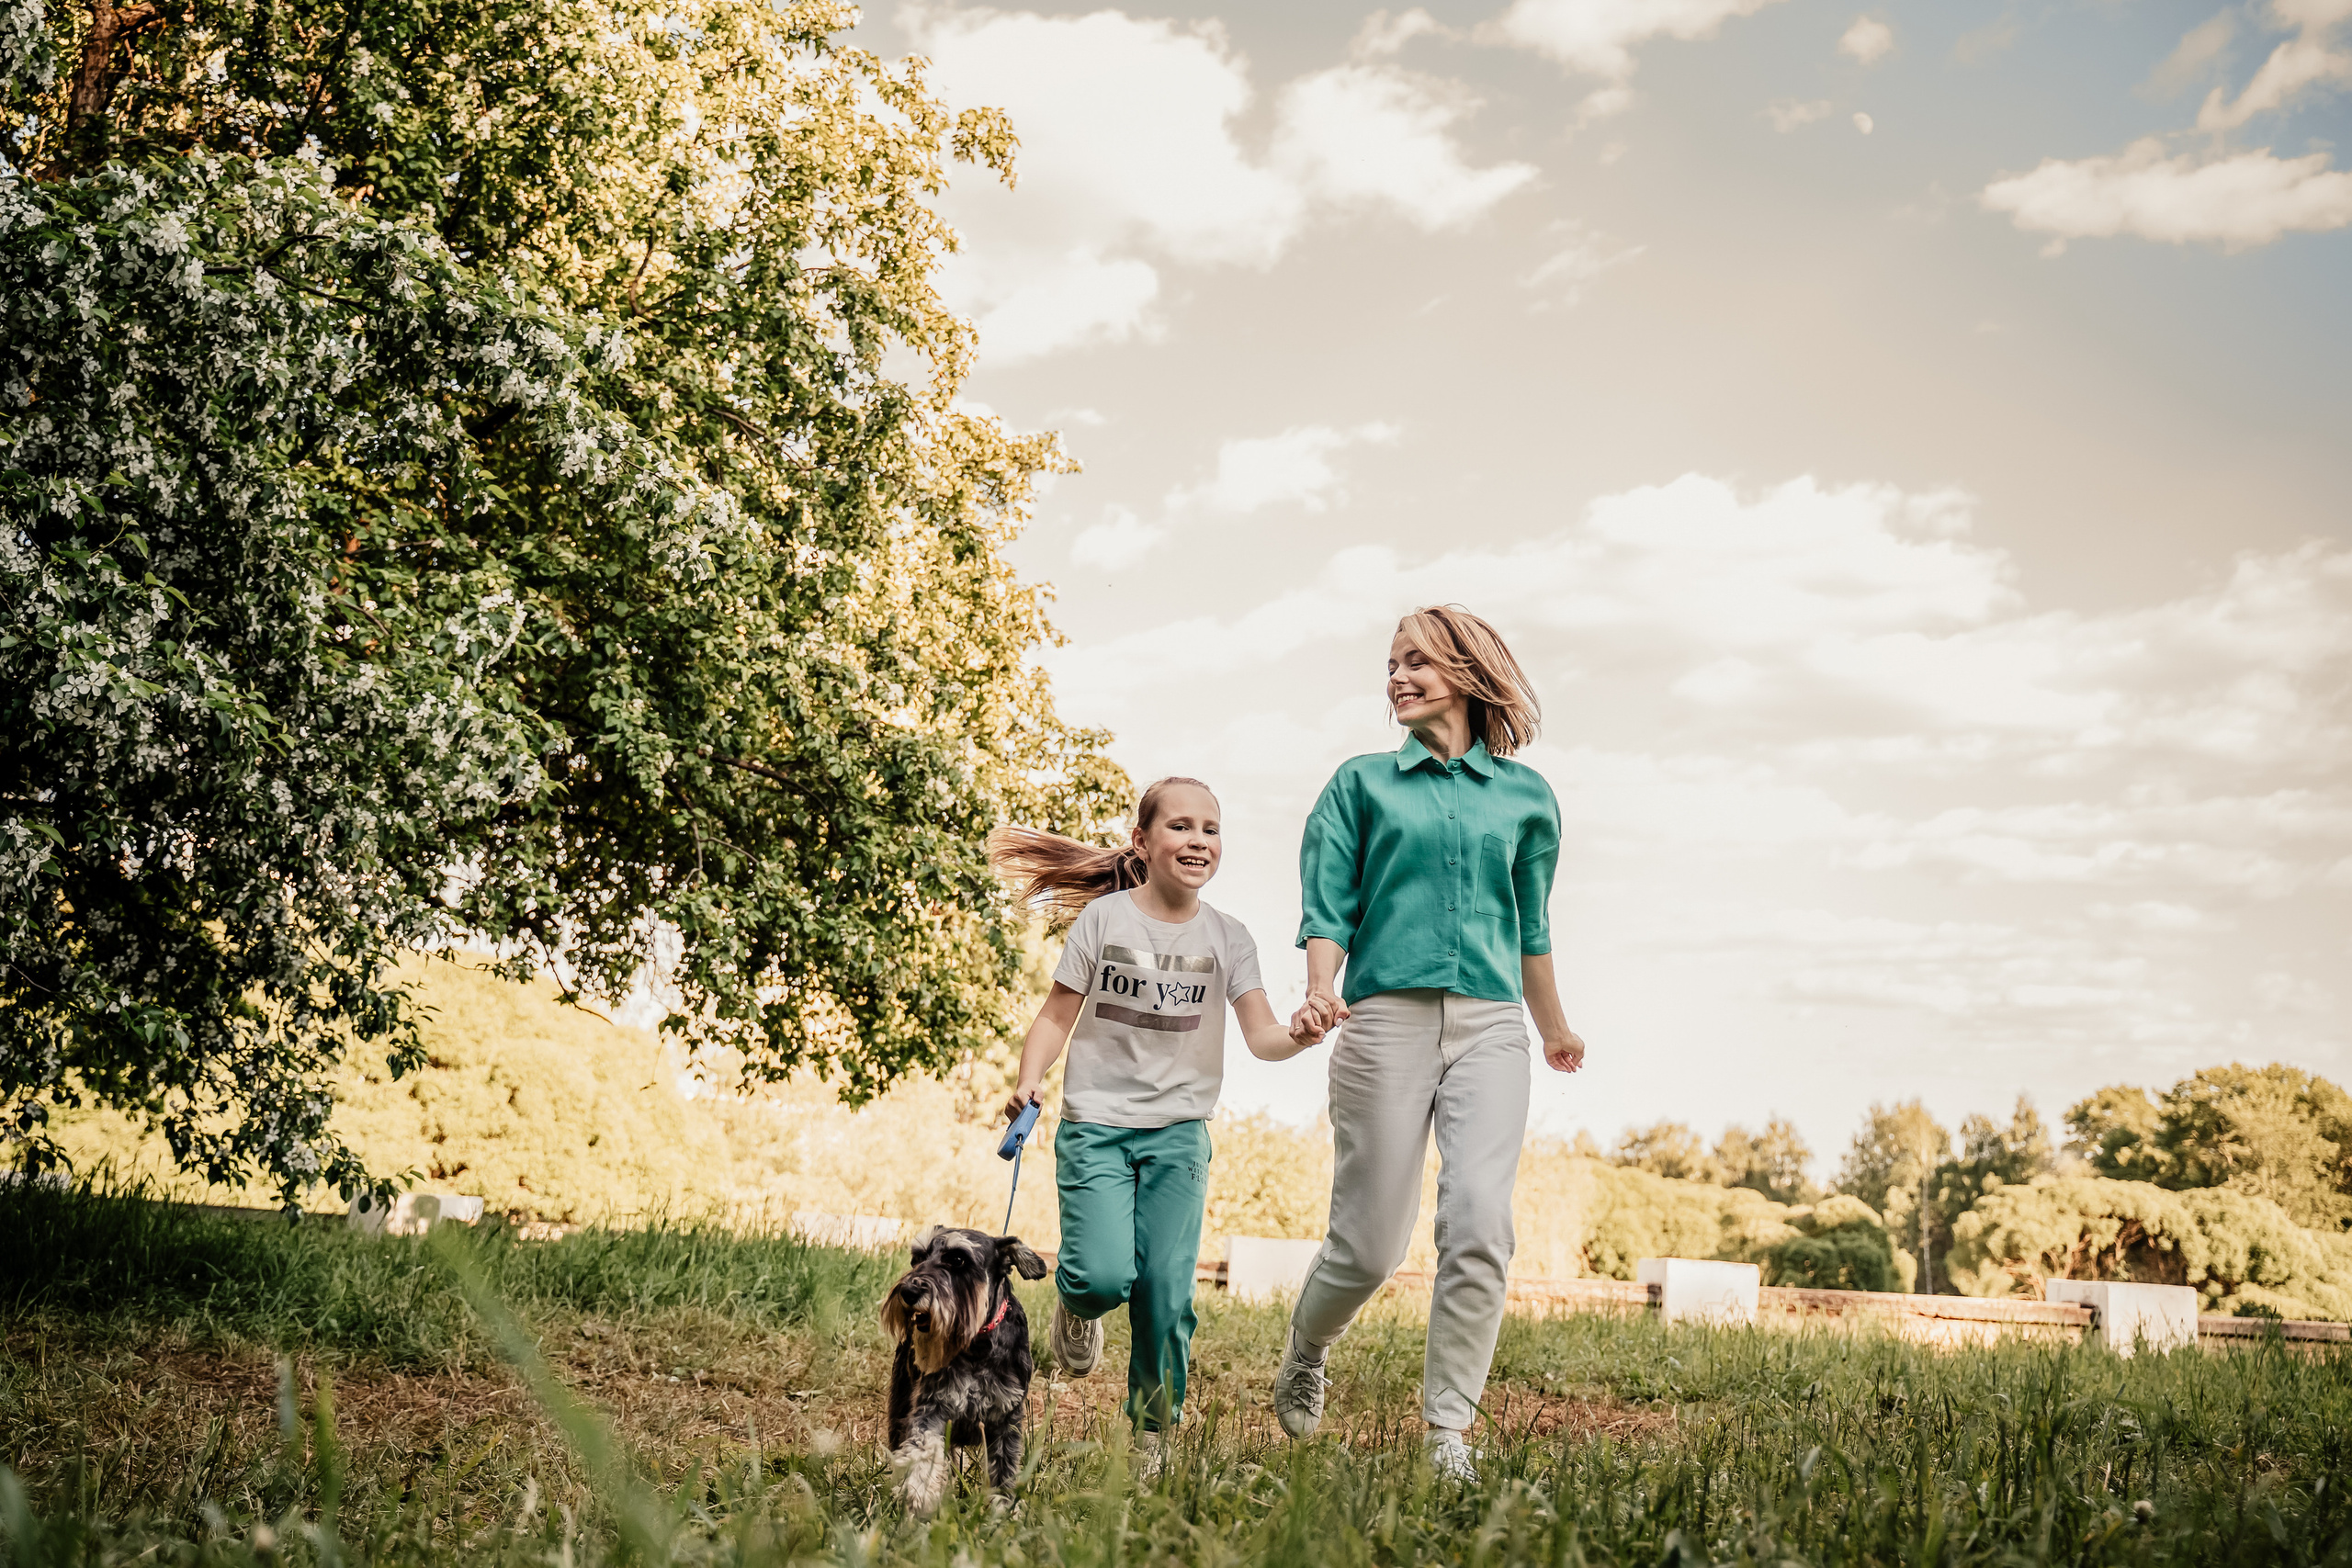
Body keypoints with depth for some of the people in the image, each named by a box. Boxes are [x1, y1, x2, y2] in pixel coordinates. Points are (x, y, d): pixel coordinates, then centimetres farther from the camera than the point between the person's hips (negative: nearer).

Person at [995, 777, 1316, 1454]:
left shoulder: (1227, 936, 1)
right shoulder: (1104, 917, -4)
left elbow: (1260, 1036, -6)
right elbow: (1057, 1016, 0)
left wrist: (1297, 1036, -28)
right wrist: (1030, 1079, -17)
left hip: (1178, 1132, 2)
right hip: (1095, 1124, -2)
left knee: (1167, 1294, -3)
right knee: (1107, 1275, -18)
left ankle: (1155, 1434, 17)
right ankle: (1075, 1304, 19)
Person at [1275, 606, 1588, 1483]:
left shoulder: (1524, 795, 15)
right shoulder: (1362, 783, 11)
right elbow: (1328, 907, 4)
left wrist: (1555, 1032, 34)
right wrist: (1321, 992, -16)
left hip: (1490, 1024, 2)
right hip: (1386, 1018, -1)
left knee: (1481, 1222, -15)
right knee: (1371, 1240, 0)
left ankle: (1448, 1429, -6)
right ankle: (1305, 1352, 31)